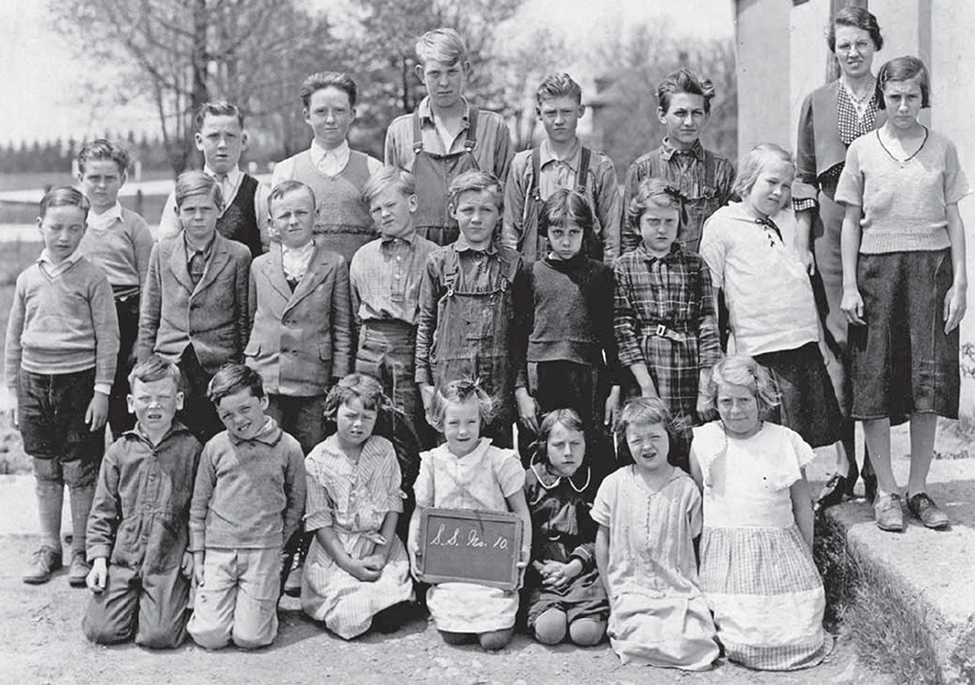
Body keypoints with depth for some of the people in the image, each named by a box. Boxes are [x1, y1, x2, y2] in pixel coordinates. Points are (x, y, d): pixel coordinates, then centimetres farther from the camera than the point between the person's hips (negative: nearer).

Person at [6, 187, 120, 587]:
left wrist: (101, 391, -8)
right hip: (34, 380, 4)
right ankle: (48, 547, 24)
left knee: (80, 472, 1)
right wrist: (13, 390, 10)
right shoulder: (28, 279, 6)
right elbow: (14, 339, 13)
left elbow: (108, 338, -5)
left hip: (78, 380, -4)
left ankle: (82, 551, 15)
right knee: (44, 471, 12)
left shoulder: (92, 278, -5)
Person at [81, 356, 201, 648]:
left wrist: (194, 550, -5)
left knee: (159, 636, -15)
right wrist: (99, 558, 0)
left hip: (169, 562, -2)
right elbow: (102, 511, 9)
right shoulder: (119, 452, 7)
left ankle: (173, 601, 18)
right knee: (101, 630, -9)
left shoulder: (191, 449, 1)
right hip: (123, 558, 2)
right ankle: (132, 602, 22)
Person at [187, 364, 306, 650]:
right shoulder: (215, 447, 2)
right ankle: (215, 600, 25)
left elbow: (296, 504, 10)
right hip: (218, 551, 1)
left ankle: (266, 602, 25)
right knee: (208, 635, -7)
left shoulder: (288, 448, -1)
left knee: (250, 638, -7)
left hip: (264, 552, -1)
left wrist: (276, 545, 7)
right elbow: (198, 505, 9)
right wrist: (198, 556, 6)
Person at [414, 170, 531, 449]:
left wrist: (521, 388, 2)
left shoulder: (513, 264, 7)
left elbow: (520, 332, 7)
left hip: (498, 383, 1)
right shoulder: (438, 262, 6)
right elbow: (425, 324, 7)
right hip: (449, 377, -1)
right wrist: (424, 383, 0)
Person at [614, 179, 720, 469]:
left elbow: (708, 327, 5)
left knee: (691, 461, -3)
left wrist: (706, 390, -3)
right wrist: (646, 386, -9)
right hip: (644, 376, -1)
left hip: (689, 377, 1)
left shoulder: (695, 265, 11)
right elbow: (623, 329, -1)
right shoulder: (624, 267, 7)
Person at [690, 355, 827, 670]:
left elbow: (802, 503, 11)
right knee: (742, 643, -16)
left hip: (780, 549, 1)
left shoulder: (784, 441, 2)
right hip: (724, 554, 0)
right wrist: (696, 555, 11)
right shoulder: (704, 440, 2)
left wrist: (807, 557, 14)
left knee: (800, 640, -12)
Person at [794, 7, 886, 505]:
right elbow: (803, 178, 10)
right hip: (832, 235, 0)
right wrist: (801, 245, 3)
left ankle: (876, 465, 8)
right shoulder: (817, 103, 10)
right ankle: (843, 466, 4)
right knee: (839, 343, -3)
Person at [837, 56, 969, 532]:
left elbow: (954, 220, 7)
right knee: (874, 381, -2)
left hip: (932, 266, 1)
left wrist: (959, 282, 0)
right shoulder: (862, 150, 4)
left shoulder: (942, 149, 7)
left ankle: (918, 490, 10)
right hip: (876, 268, -1)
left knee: (930, 381, -1)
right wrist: (849, 286, -1)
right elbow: (851, 222, 5)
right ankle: (885, 492, 8)